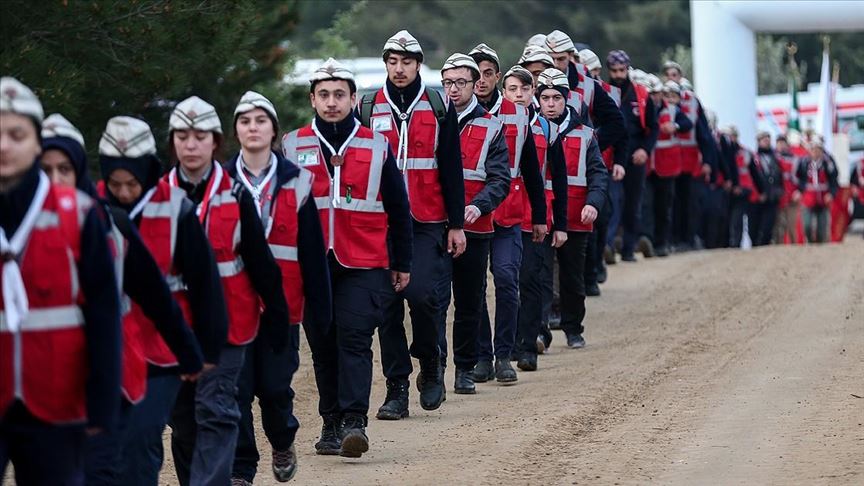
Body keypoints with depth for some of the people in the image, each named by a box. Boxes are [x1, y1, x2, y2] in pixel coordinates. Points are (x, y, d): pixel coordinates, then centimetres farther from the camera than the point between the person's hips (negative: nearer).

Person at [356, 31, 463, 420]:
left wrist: (456, 224, 2)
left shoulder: (439, 108, 5)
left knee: (422, 294, -16)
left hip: (428, 223, -2)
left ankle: (430, 365, 10)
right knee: (388, 306, 1)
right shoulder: (367, 109, 7)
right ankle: (397, 390, 6)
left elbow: (451, 169, 6)